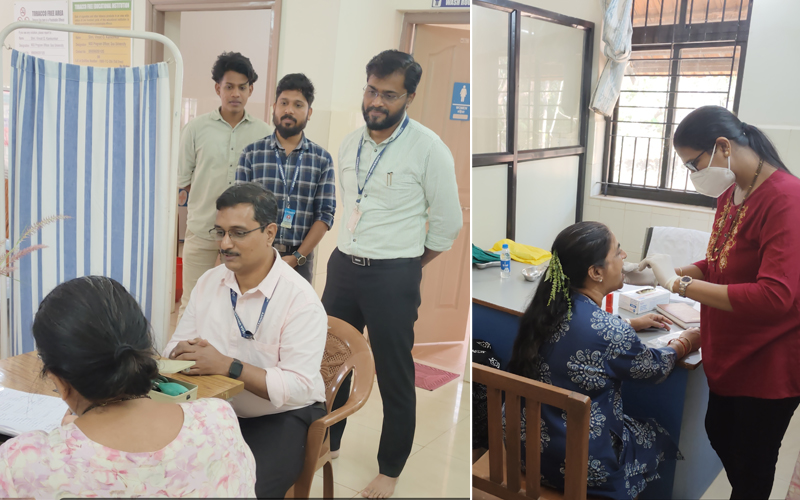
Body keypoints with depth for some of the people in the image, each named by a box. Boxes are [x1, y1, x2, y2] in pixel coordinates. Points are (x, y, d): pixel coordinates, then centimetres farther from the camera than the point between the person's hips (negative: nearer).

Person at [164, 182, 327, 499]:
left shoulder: (301, 299, -17)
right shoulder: (208, 282, 4)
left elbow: (299, 387, -22)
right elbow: (175, 347, 7)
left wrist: (228, 365, -28)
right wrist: (186, 352, -18)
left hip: (282, 419, -5)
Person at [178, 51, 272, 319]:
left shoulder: (263, 132, 4)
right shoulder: (196, 129, 3)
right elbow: (183, 178, 9)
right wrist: (208, 199, 5)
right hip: (202, 229, 0)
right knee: (192, 303, 4)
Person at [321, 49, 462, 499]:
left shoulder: (428, 149, -12)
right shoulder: (350, 143, 6)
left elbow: (448, 223, -7)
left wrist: (407, 267, 2)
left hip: (392, 277, -6)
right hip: (343, 266, 6)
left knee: (395, 378, 6)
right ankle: (328, 443, 41)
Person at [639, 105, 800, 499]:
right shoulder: (730, 192, 0)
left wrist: (680, 283, -29)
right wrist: (672, 271, -6)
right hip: (728, 354, 8)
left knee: (751, 463, 12)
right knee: (719, 435, 25)